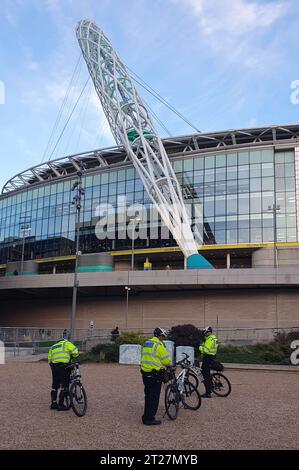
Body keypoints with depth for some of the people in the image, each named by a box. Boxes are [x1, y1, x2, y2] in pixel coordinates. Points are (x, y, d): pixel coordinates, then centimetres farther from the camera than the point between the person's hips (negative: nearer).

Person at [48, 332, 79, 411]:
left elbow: (49, 360, 22)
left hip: (54, 366, 6)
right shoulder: (67, 343, 10)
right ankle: (61, 405, 1)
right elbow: (75, 351, -6)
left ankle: (53, 404, 21)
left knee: (55, 386, 16)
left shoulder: (52, 347, 28)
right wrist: (73, 356, 13)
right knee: (64, 386, 1)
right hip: (64, 366, -6)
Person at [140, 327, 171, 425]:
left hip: (145, 373, 8)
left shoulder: (146, 343, 14)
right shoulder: (159, 345, -12)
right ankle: (150, 419, 3)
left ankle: (146, 417, 24)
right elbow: (166, 360, -12)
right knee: (154, 397, 0)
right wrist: (169, 364, 11)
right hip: (155, 374, -8)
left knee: (148, 396, 17)